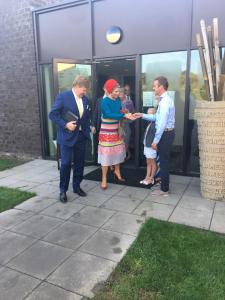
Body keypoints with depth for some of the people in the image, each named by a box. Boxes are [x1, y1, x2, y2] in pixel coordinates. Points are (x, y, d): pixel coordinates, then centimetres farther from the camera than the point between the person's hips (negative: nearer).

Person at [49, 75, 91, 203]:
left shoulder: (85, 99, 8)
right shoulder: (63, 96, -9)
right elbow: (53, 114, -11)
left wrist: (87, 131, 6)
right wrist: (65, 124, -21)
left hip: (81, 136, 6)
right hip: (67, 136, -5)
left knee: (80, 162, 11)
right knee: (66, 163, -1)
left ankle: (77, 186, 28)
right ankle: (63, 190, 14)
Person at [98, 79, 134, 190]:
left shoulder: (118, 100, 3)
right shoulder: (105, 101, -18)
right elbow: (109, 115, -31)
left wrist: (127, 114, -9)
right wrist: (124, 115, -33)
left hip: (116, 129, 7)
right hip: (107, 130, -7)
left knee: (118, 151, 15)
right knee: (106, 153, -4)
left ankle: (117, 171, 36)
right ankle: (104, 179, 5)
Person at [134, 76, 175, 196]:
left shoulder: (165, 101, -20)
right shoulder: (165, 100, 13)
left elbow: (162, 123, -23)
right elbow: (157, 117, 18)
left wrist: (155, 140, -20)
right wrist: (142, 115, 14)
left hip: (165, 134, -10)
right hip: (166, 133, 10)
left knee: (164, 162, 0)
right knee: (163, 161, 18)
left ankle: (164, 190, 13)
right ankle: (164, 185, 32)